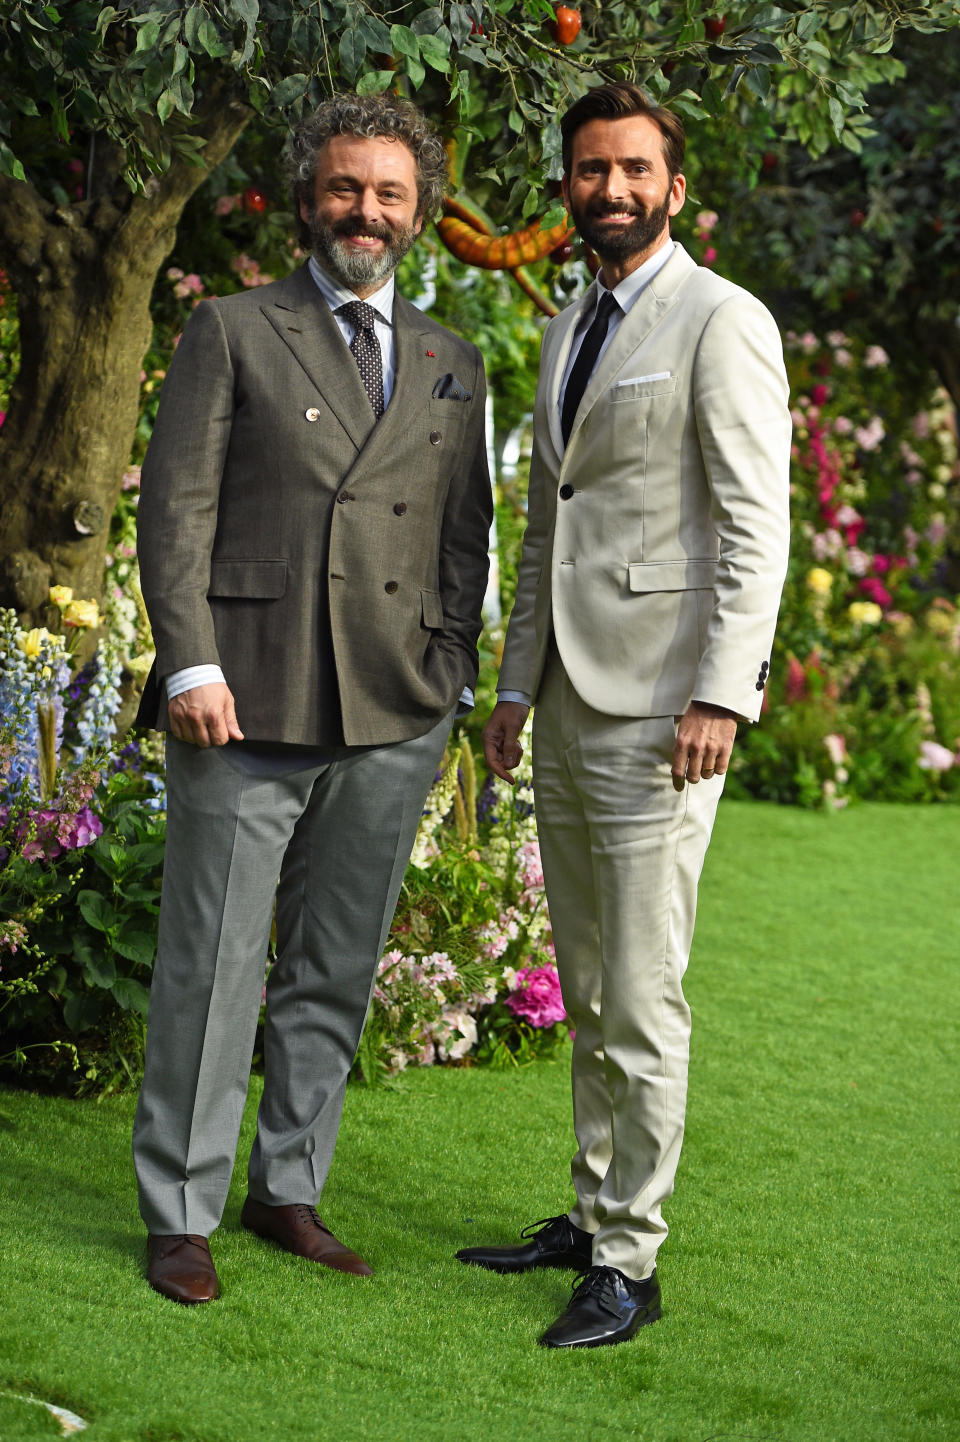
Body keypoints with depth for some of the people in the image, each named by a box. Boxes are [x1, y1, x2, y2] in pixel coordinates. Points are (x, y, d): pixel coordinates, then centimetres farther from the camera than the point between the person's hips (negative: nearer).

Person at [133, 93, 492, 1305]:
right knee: (212, 968, -1)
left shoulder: (452, 366, 16)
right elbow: (176, 508, -2)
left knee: (336, 973, 11)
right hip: (248, 705, -4)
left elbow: (466, 534, 17)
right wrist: (191, 665, -12)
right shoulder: (231, 334, 4)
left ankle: (288, 1189, 24)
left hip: (393, 717, 4)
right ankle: (179, 1214, 8)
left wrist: (448, 678, 8)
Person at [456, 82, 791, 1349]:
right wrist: (514, 686, 18)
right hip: (569, 706, 8)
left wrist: (721, 695, -20)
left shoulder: (723, 323, -7)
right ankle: (593, 1213, 24)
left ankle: (629, 1264, 0)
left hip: (659, 712, -8)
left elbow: (757, 525, -13)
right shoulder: (568, 335, 18)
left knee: (642, 996, -6)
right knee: (587, 992, 14)